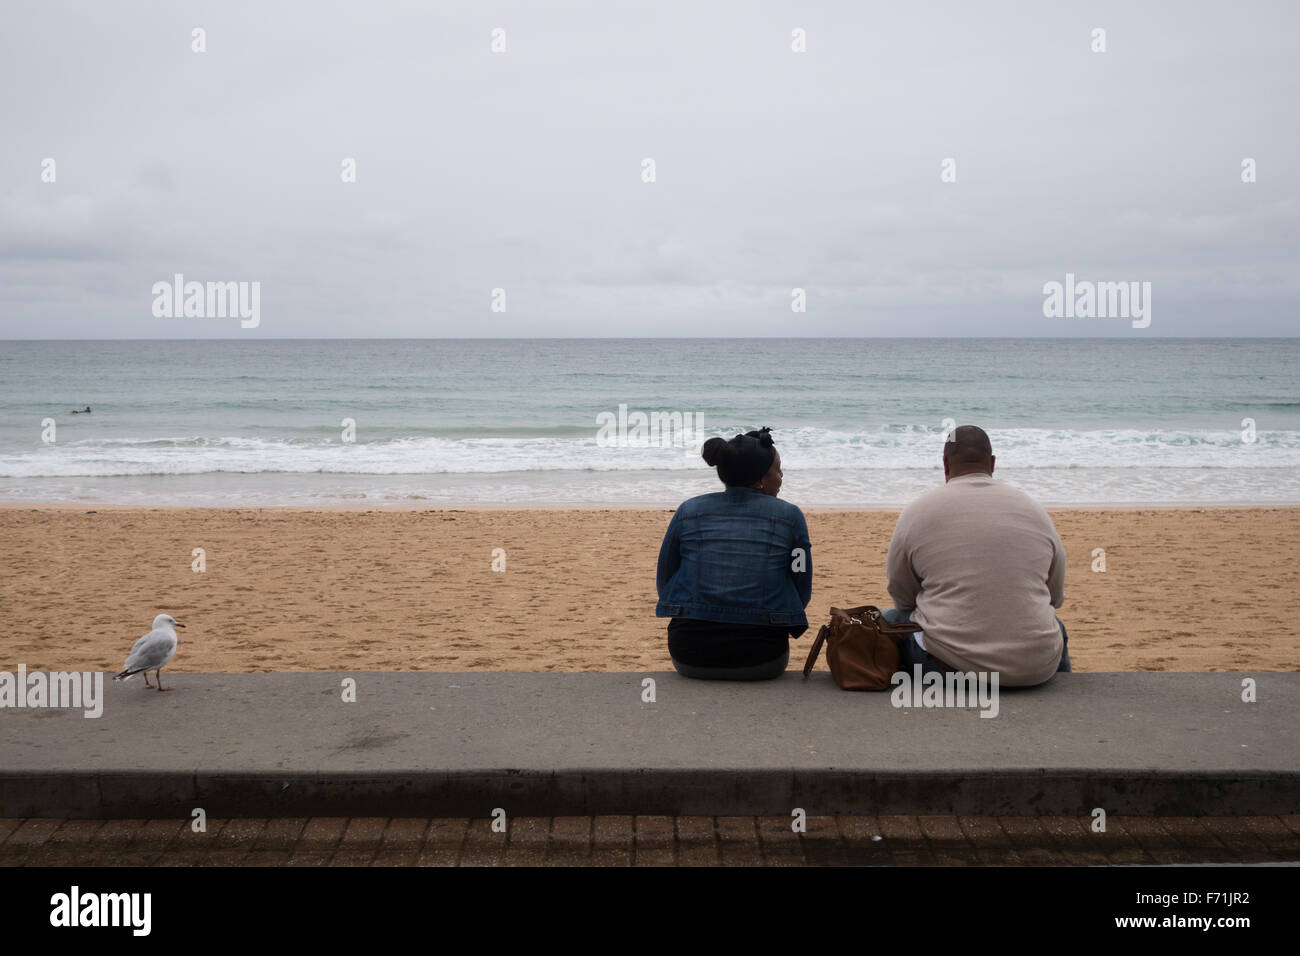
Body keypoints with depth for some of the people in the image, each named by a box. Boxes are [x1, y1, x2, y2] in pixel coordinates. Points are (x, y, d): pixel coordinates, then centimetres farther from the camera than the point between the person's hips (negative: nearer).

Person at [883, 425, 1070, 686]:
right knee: (1056, 628, 37)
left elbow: (902, 596, 10)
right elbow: (1056, 597, 16)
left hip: (946, 664, -2)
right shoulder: (1034, 511, 7)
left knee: (889, 620, 25)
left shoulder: (916, 513, 0)